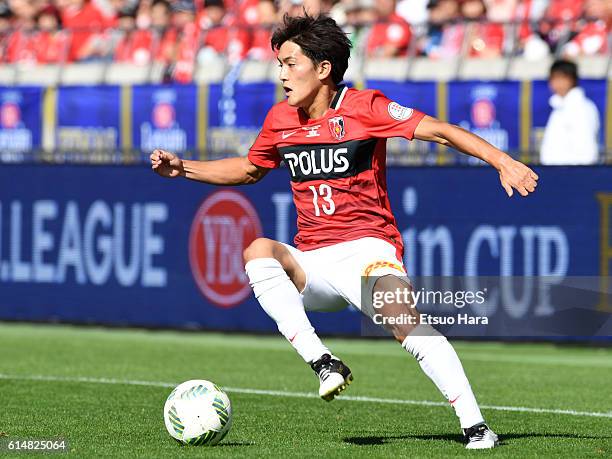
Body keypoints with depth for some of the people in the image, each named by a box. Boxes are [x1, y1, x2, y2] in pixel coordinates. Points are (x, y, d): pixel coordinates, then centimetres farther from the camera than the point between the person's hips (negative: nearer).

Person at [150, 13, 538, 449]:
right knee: (258, 251, -27)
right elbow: (249, 169, 30)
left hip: (367, 248, -4)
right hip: (311, 264, 5)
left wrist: (502, 161, -24)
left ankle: (475, 426, -26)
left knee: (403, 319, -30)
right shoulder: (280, 119, 11)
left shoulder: (362, 107, -5)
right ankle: (323, 363, -33)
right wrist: (183, 168, 20)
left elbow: (437, 130, -12)